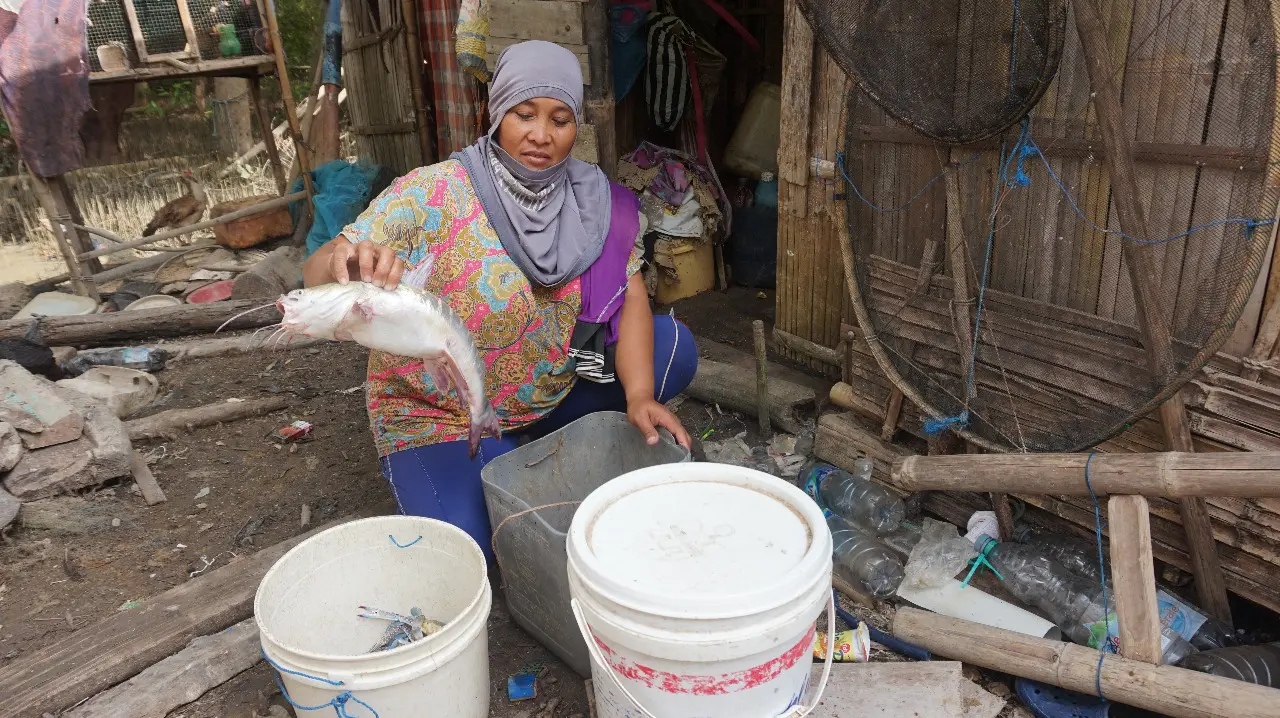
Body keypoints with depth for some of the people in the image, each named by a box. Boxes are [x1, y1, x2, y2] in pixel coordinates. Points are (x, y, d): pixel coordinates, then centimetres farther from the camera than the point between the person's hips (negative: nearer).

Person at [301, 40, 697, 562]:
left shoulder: (596, 201, -6)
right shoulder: (433, 194, -19)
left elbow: (630, 295, -11)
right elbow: (317, 270, -25)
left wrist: (639, 396, -27)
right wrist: (347, 264, -50)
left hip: (553, 394, 5)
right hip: (441, 416, -4)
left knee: (672, 348, -8)